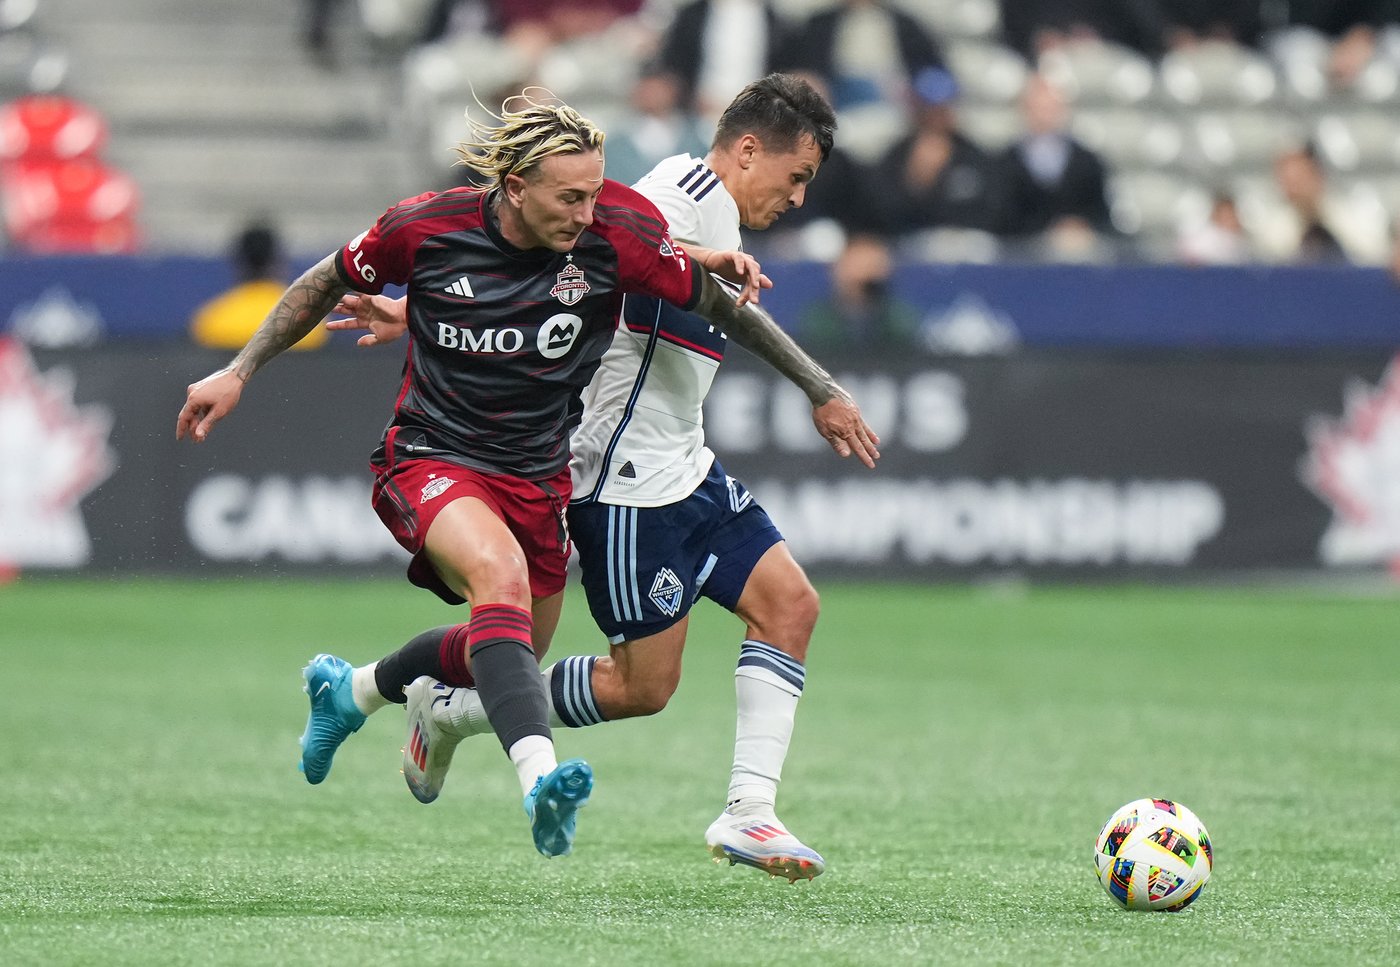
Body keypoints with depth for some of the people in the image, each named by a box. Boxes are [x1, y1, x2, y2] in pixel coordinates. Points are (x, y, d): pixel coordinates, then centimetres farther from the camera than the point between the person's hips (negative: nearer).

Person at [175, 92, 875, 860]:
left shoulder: (615, 236, -16)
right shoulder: (426, 228, -17)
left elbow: (718, 303, -3)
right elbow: (328, 284, 1)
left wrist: (821, 388, -4)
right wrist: (237, 374, 0)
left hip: (536, 473, 5)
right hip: (432, 457, -4)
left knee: (514, 652, 19)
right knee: (501, 576, -35)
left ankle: (351, 689, 47)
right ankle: (540, 780, -50)